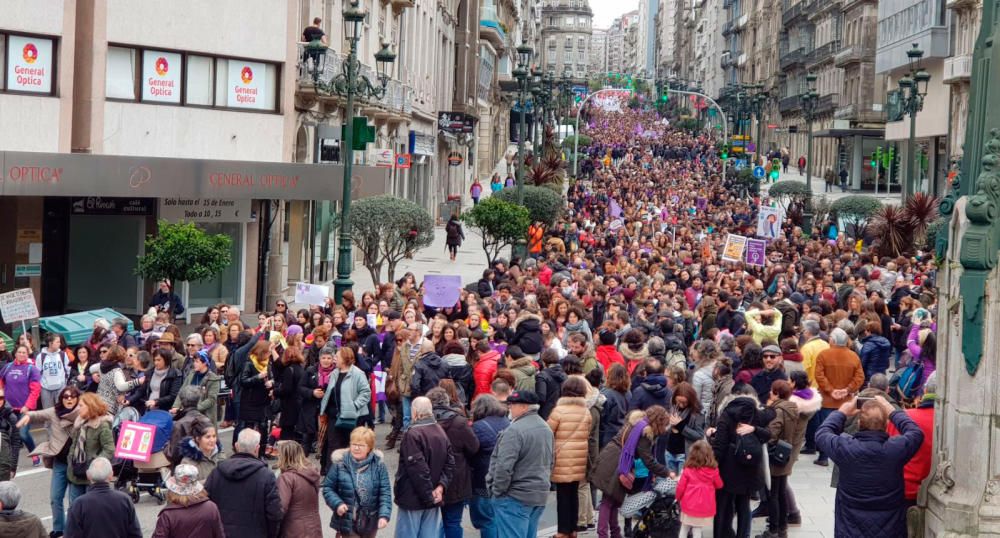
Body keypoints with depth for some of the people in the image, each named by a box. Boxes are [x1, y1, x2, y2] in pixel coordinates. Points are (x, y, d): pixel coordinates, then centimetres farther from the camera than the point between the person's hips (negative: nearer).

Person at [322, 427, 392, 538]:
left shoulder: (378, 464, -6)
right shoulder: (340, 463, -9)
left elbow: (385, 492, -8)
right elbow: (328, 488, 0)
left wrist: (384, 515, -20)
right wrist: (337, 503, -18)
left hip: (370, 521, 2)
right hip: (347, 520, -2)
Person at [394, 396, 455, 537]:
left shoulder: (413, 434, -18)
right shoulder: (441, 432, 9)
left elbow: (417, 468, -21)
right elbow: (450, 464, 7)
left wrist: (428, 494, -15)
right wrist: (441, 486, -3)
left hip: (413, 498, -7)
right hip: (433, 500, 7)